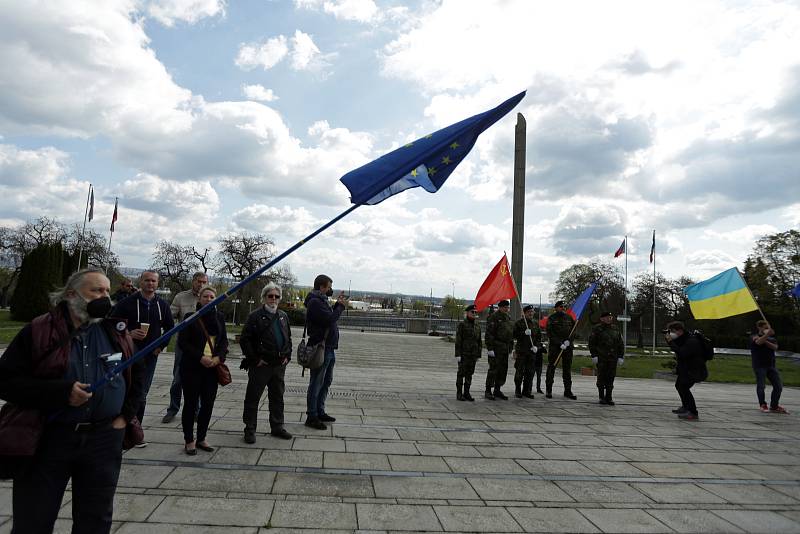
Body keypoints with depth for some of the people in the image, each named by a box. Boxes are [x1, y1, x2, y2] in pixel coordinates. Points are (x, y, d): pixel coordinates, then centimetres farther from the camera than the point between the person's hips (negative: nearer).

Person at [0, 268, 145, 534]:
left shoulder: (116, 332, 4)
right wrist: (61, 392, -21)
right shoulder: (39, 331, -7)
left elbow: (137, 372, 16)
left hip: (103, 439, 3)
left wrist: (126, 414, 6)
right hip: (46, 438, -3)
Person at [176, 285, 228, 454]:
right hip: (192, 367, -3)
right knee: (190, 404, 5)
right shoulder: (190, 317, -4)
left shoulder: (219, 317, 7)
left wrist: (219, 357, -8)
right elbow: (182, 342, -7)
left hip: (212, 367, 4)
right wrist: (200, 357, -16)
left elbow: (224, 341, 10)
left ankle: (201, 438, 22)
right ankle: (189, 440, 18)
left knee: (208, 404, 7)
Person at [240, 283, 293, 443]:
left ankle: (277, 427, 27)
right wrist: (255, 359, -12)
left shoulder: (283, 316, 11)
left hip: (279, 365, 6)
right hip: (261, 365, -6)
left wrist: (287, 355, 9)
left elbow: (288, 338, 21)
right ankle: (250, 429, 16)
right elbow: (244, 340, -9)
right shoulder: (256, 316, -8)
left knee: (277, 397, 15)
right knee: (253, 398, 4)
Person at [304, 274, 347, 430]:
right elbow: (330, 319, -24)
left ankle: (320, 412, 29)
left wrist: (338, 304, 9)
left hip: (329, 348, 11)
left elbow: (330, 317, 18)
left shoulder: (321, 300, 18)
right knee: (316, 383, -2)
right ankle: (312, 417, 6)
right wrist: (341, 306, -11)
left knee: (326, 382, 18)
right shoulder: (315, 302, -16)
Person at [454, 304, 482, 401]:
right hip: (463, 353, -5)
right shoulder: (461, 325, -6)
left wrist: (478, 354, 11)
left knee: (470, 373, 9)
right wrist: (457, 354, -14)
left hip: (473, 354, 5)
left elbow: (479, 341, 15)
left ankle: (466, 393, 16)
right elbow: (458, 340, -9)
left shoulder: (477, 326, 11)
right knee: (461, 373, 0)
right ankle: (459, 393, 7)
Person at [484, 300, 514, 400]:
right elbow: (489, 334, -15)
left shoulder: (508, 317, 16)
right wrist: (490, 348, -20)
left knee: (503, 369, 10)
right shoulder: (493, 317, -10)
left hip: (505, 348, 8)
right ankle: (488, 391, 1)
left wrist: (511, 346, 17)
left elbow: (511, 332, 23)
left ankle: (497, 390, 20)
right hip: (495, 348, -8)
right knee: (493, 369, -6)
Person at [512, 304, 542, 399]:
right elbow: (514, 335, -8)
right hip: (521, 351, -4)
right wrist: (524, 333, -21)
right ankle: (518, 391, 7)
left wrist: (536, 346, 1)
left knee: (530, 372, 5)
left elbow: (539, 336, 16)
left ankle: (527, 391, 15)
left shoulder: (535, 323, 13)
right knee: (519, 372, -2)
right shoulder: (519, 322, -1)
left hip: (532, 350, 4)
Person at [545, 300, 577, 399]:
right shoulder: (551, 318, -3)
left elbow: (573, 330, 7)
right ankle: (548, 390, 7)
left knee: (567, 368, 7)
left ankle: (568, 391, 14)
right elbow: (550, 333, -9)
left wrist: (568, 340, -10)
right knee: (551, 367, 1)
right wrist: (560, 344, -16)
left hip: (568, 346, 4)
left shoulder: (569, 317, 9)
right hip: (554, 346, -4)